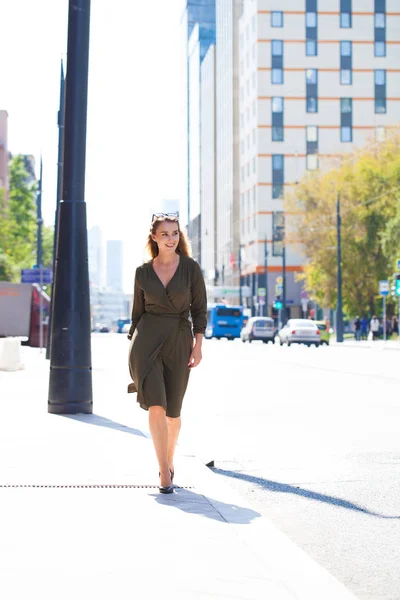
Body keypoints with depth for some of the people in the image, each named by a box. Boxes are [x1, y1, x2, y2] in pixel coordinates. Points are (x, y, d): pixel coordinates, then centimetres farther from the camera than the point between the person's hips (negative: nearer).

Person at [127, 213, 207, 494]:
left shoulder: (190, 268, 2)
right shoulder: (143, 272, 6)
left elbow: (199, 309, 3)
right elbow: (137, 312, 13)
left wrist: (198, 344, -4)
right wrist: (132, 344, 11)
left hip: (179, 341, 0)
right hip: (147, 339, 0)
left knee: (172, 410, 8)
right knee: (156, 405, -14)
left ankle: (168, 461, 33)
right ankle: (165, 473, -12)